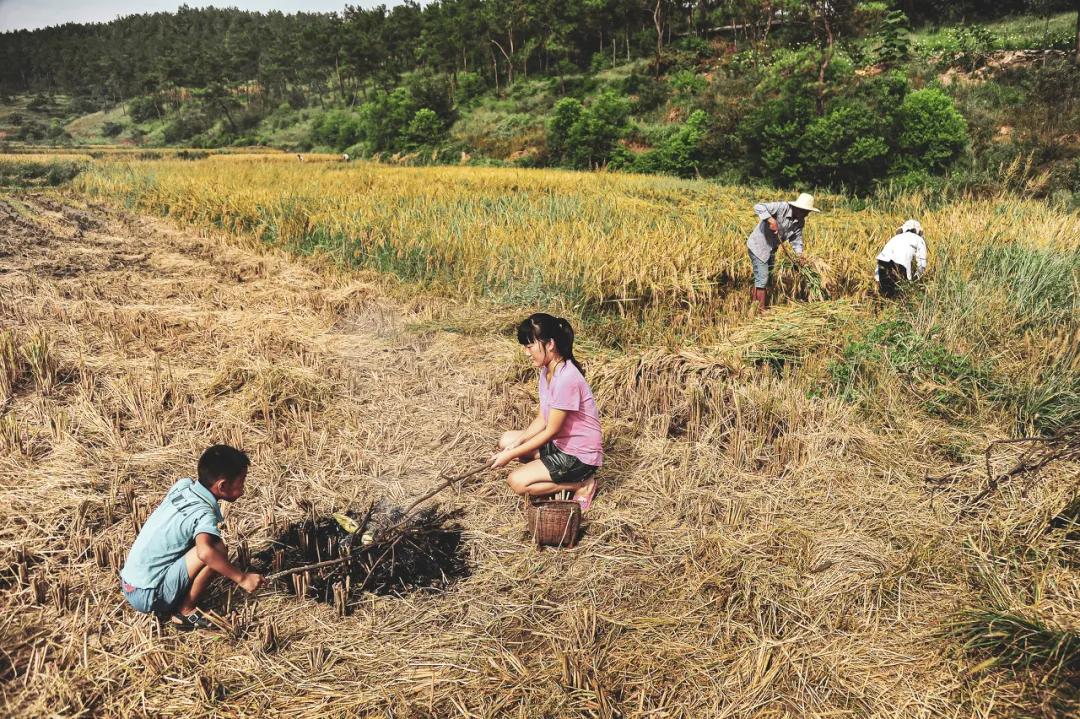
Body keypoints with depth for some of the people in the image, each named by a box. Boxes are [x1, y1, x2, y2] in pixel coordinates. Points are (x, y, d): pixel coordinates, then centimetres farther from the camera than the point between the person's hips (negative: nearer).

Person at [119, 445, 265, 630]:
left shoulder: (182, 485, 1)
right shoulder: (204, 514, -21)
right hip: (147, 596, -9)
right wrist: (242, 578, -33)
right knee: (216, 548, -21)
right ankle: (184, 613, -5)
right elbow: (205, 552, -42)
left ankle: (167, 606, 14)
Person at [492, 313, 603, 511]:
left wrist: (511, 455, -16)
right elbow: (542, 419, 6)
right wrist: (517, 443, -8)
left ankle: (581, 484, -4)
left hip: (579, 455, -10)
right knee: (507, 440, 8)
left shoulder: (566, 379, -27)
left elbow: (551, 431, -22)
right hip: (560, 444, 10)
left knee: (517, 481, -16)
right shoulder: (547, 371, 3)